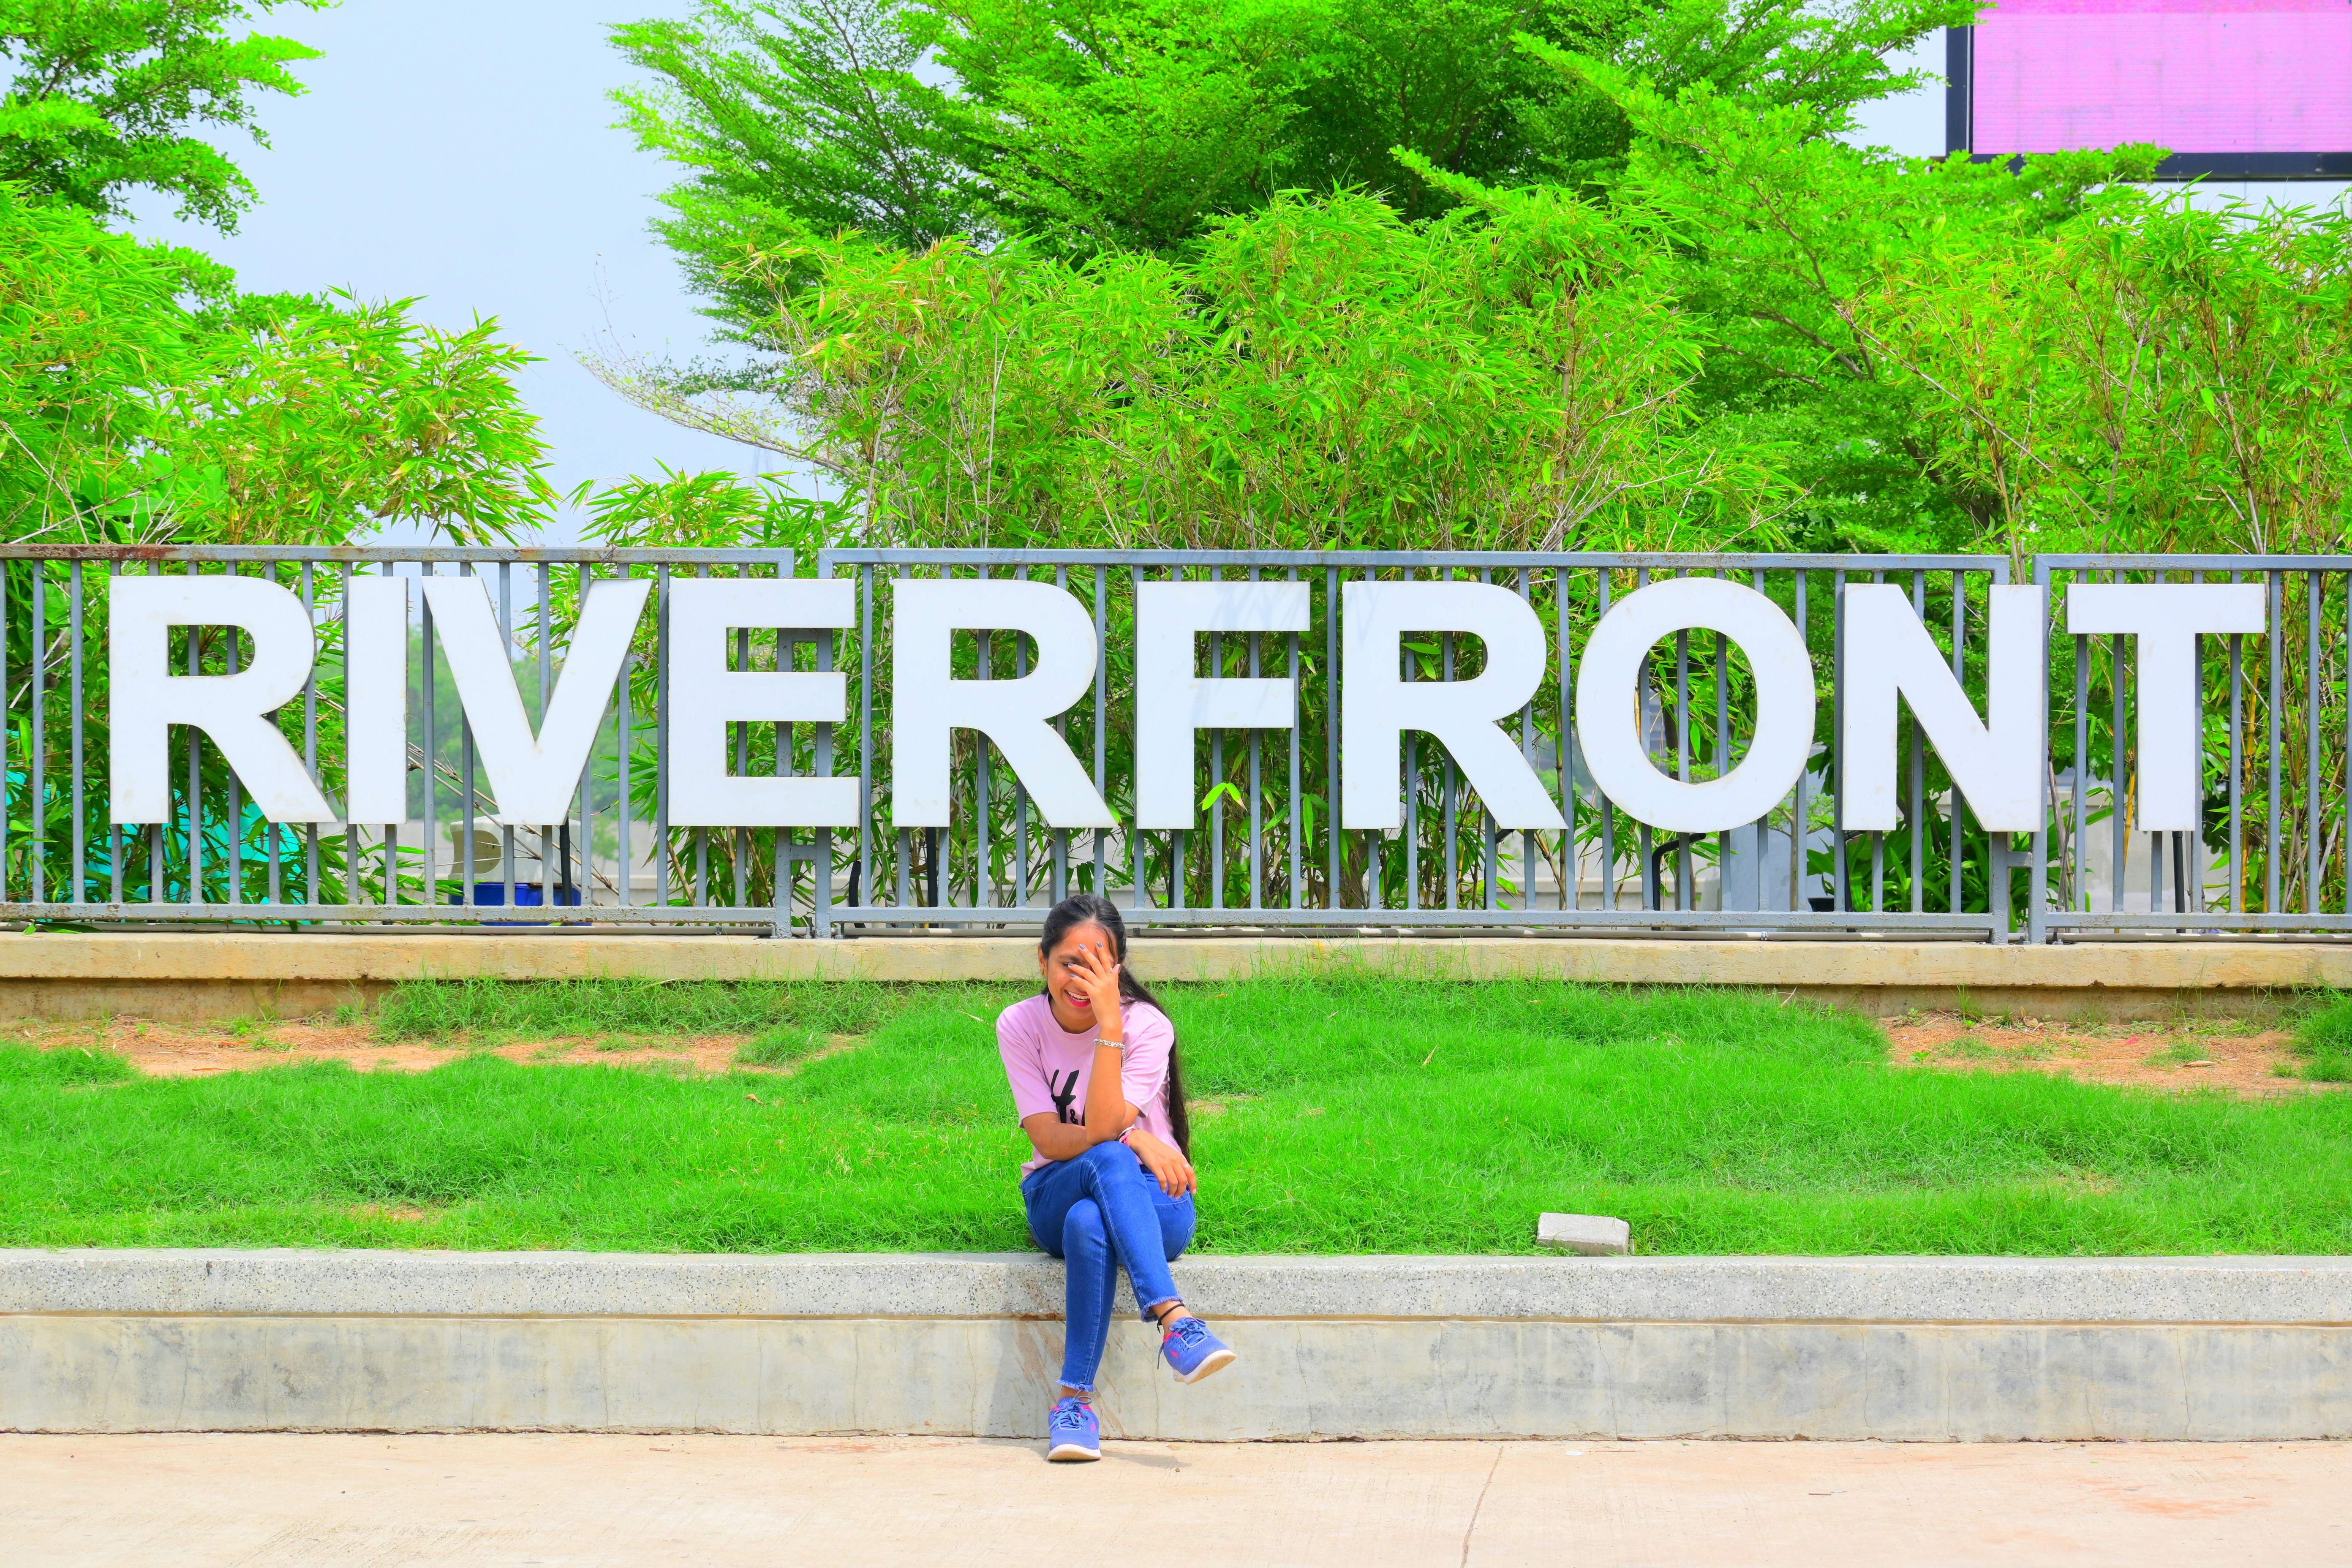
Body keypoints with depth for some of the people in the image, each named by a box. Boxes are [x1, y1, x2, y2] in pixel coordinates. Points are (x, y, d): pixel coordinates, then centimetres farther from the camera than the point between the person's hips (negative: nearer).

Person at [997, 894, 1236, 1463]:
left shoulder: (1146, 1026, -10)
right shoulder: (1019, 1026, -4)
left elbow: (1103, 1124, -24)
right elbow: (1049, 1138, -12)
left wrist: (1108, 1023, -30)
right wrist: (1132, 1141, -26)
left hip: (1153, 1201, -1)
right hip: (1055, 1198, 1)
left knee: (1090, 1221, -39)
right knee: (1108, 1161, -38)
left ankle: (1075, 1397, -39)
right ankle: (1175, 1322, -53)